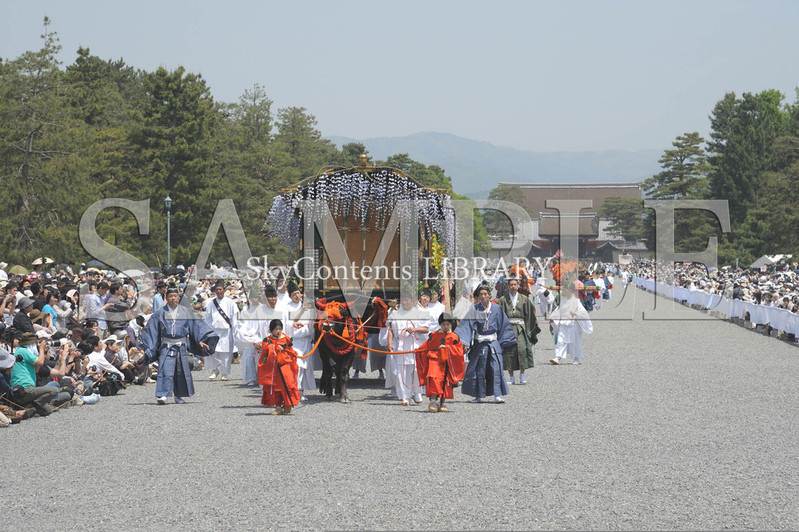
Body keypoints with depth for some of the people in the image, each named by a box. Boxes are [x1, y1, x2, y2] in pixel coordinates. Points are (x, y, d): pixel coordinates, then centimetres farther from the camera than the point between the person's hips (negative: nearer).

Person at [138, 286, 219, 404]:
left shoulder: (185, 312, 5)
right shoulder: (160, 313, 1)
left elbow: (196, 326, 5)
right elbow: (151, 330, 3)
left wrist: (200, 341, -5)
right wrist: (144, 347, -1)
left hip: (181, 346, 2)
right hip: (166, 346, -2)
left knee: (181, 372, 8)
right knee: (165, 370, -16)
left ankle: (178, 396, 23)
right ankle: (162, 396, -22)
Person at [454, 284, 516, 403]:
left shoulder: (496, 309, 4)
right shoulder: (475, 309, 0)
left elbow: (503, 326, 11)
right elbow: (467, 325, -6)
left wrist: (504, 342, 8)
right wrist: (464, 342, -17)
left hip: (494, 343, 0)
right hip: (479, 343, 0)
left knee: (496, 369, -10)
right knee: (479, 370, 5)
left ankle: (497, 395, -10)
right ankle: (479, 396, 14)